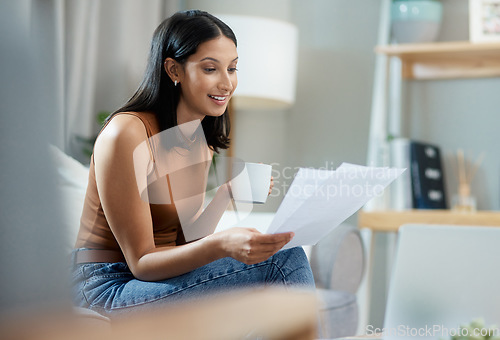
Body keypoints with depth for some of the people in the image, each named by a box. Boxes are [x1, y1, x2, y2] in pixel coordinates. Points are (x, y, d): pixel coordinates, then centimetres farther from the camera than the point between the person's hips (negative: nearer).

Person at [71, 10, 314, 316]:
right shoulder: (126, 133, -18)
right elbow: (141, 262, -18)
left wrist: (227, 193, -8)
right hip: (110, 288, -7)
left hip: (166, 278, 7)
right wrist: (221, 245, -34)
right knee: (284, 261, -22)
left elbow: (186, 242, 7)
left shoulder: (203, 140, 8)